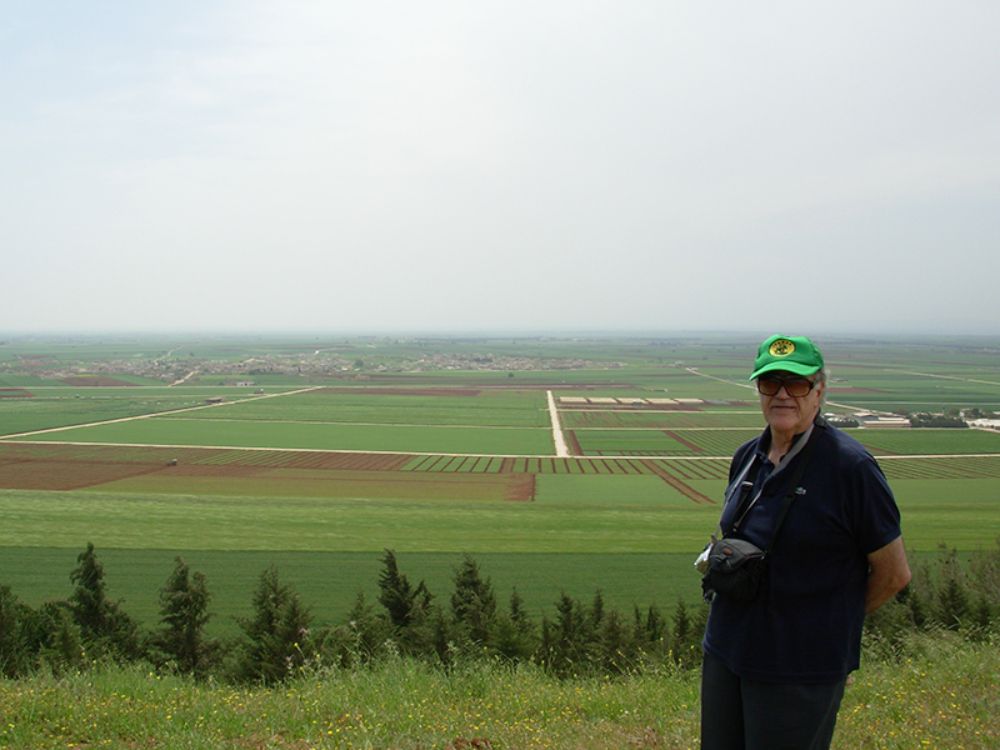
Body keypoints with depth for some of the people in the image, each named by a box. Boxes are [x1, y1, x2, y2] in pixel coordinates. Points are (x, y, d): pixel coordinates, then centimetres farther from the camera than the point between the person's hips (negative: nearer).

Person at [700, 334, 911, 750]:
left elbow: (894, 574, -8)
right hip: (726, 649, 7)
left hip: (800, 668, -6)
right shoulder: (747, 457, 4)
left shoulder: (850, 466, -16)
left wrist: (836, 622, 2)